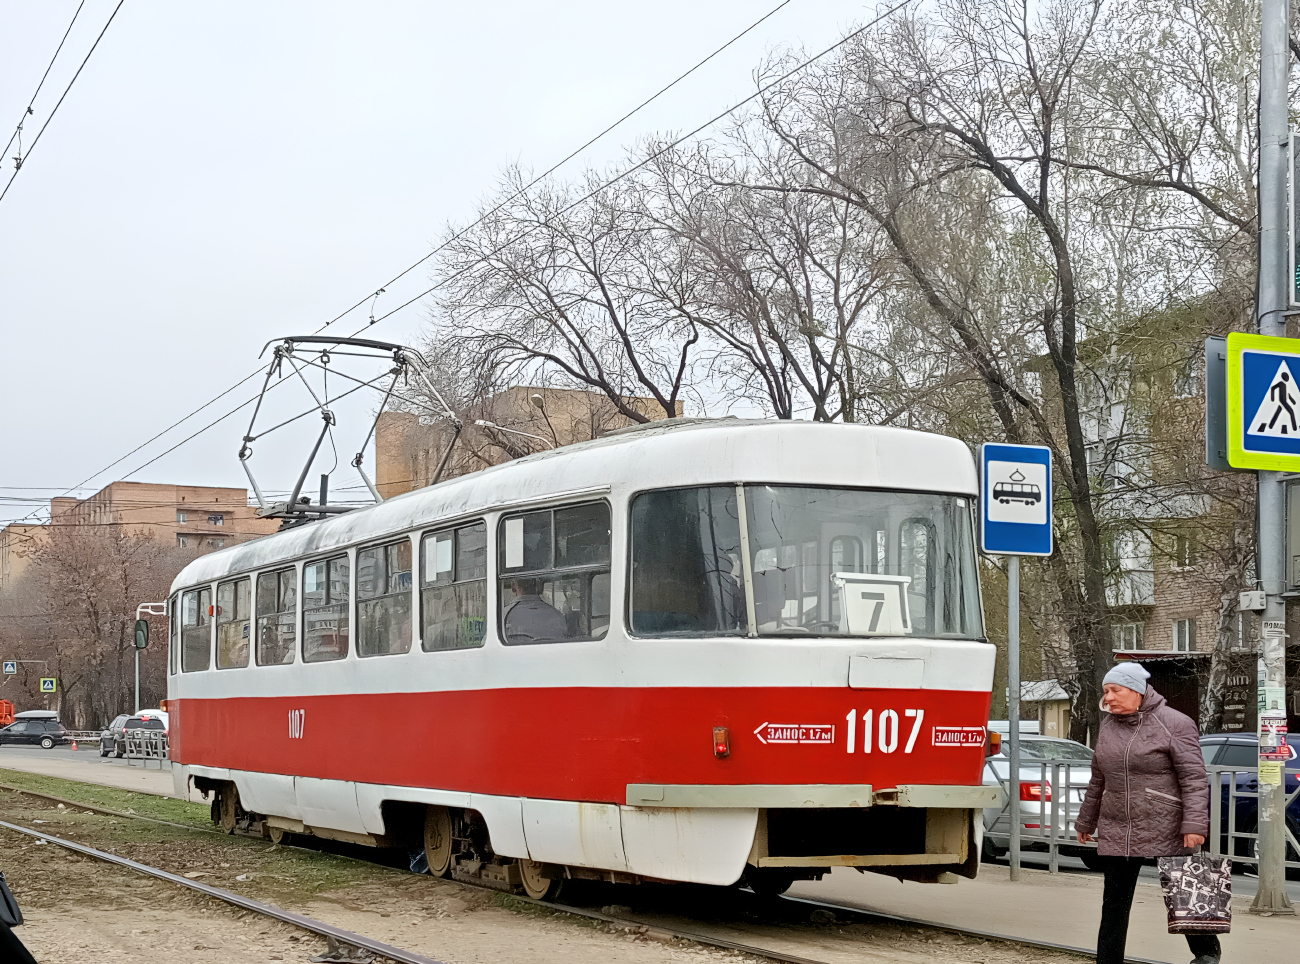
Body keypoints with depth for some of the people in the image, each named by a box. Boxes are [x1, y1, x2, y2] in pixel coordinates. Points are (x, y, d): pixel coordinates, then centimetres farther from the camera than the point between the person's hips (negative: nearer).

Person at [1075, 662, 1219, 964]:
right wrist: (1086, 821, 23)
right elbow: (1098, 780, 19)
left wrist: (1194, 824, -22)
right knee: (1114, 903, 4)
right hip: (1116, 833, 5)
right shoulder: (1108, 726, 10)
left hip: (1165, 832, -5)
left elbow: (1194, 778, -14)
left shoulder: (1174, 724, -9)